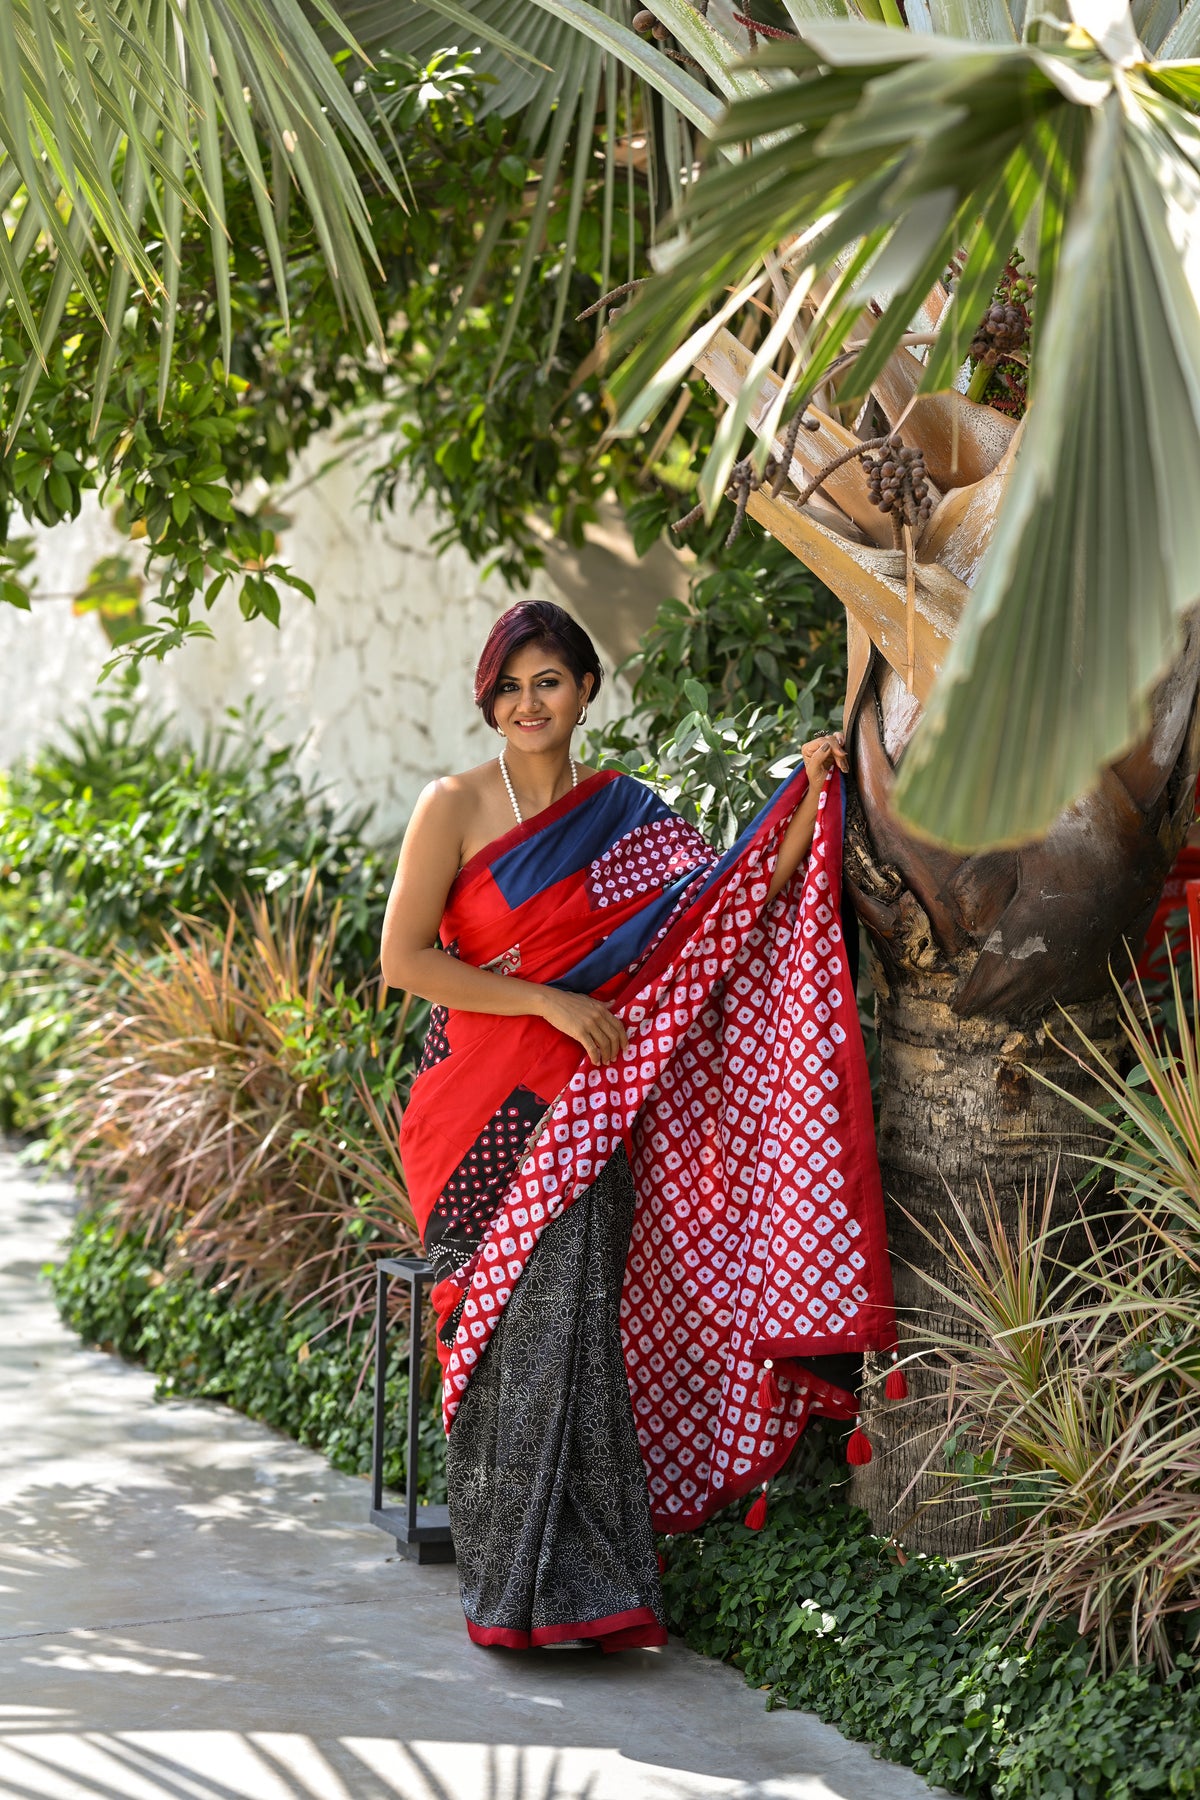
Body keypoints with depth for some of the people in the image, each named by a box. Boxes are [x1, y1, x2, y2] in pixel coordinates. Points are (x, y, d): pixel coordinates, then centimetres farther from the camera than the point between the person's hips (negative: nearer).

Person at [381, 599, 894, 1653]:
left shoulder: (627, 819, 11)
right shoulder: (457, 806, 1)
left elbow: (737, 905, 4)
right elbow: (404, 958, -4)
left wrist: (813, 803, -5)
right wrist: (549, 1002, -8)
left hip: (583, 1111, 2)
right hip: (481, 1104, -2)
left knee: (569, 1318, -13)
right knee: (516, 1326, -12)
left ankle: (572, 1584, -6)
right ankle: (524, 1584, -6)